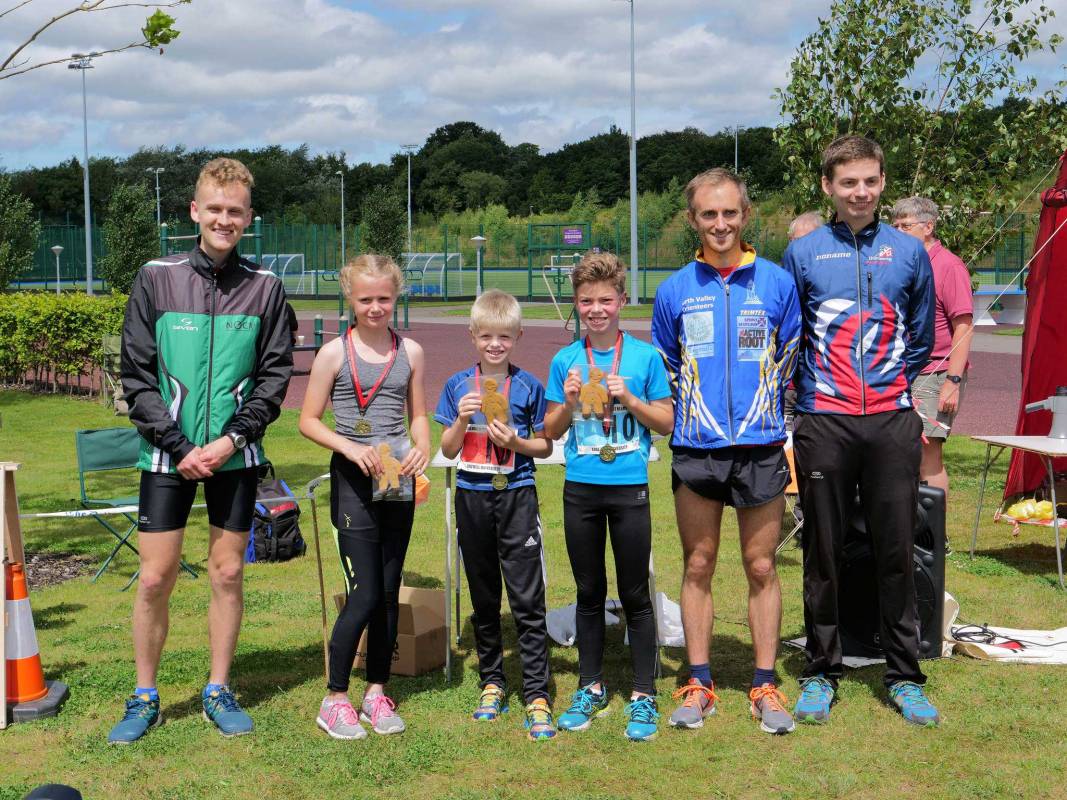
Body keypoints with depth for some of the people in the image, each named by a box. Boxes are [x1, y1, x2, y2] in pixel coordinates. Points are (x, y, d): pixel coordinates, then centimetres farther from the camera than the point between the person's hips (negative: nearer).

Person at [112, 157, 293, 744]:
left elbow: (275, 375, 1)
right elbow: (137, 374, -2)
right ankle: (144, 699, 17)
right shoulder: (156, 278, -1)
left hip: (235, 456, 1)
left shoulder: (265, 288, 1)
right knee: (155, 578, 1)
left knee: (228, 573, 8)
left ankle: (219, 691, 22)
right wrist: (178, 446, -10)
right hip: (167, 455, -1)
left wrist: (232, 440, -10)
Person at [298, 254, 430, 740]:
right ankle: (334, 700, 9)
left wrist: (422, 447, -7)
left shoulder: (410, 353, 7)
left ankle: (377, 692, 22)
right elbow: (308, 421, -2)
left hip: (399, 481, 4)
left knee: (389, 592, 9)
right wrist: (349, 446, -17)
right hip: (354, 481, -4)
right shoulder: (335, 353, -3)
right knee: (364, 595, -6)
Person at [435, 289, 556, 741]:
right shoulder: (458, 385, 5)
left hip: (517, 495, -3)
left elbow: (545, 446, 5)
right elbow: (448, 450, 5)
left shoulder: (528, 386, -1)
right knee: (484, 599, 13)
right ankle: (492, 682, 26)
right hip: (472, 497, 3)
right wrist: (462, 419, -13)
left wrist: (515, 441, -14)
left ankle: (536, 695, -2)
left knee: (528, 599, -5)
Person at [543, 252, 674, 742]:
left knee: (635, 595, 4)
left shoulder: (645, 357, -1)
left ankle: (643, 696, 14)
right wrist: (569, 401, -10)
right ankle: (591, 688, 25)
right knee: (589, 593, 12)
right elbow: (551, 430, 8)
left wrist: (629, 398, -13)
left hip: (629, 488, -2)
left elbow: (666, 422, 1)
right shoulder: (565, 361, 4)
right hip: (581, 490, 2)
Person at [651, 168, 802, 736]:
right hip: (696, 450, 1)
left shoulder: (776, 283, 3)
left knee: (761, 567, 5)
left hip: (761, 448, -1)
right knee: (698, 567, 7)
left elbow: (791, 364, 11)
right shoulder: (675, 291, 6)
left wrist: (762, 411, 10)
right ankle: (698, 685, 16)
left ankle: (765, 686, 14)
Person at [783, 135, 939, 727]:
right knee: (823, 551, 6)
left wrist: (892, 387, 14)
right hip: (824, 425, -1)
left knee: (897, 550, 5)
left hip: (892, 423, 1)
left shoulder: (908, 252, 8)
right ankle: (820, 672, 18)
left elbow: (921, 338, 17)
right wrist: (808, 393, 8)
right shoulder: (803, 253, 4)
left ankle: (904, 676, 17)